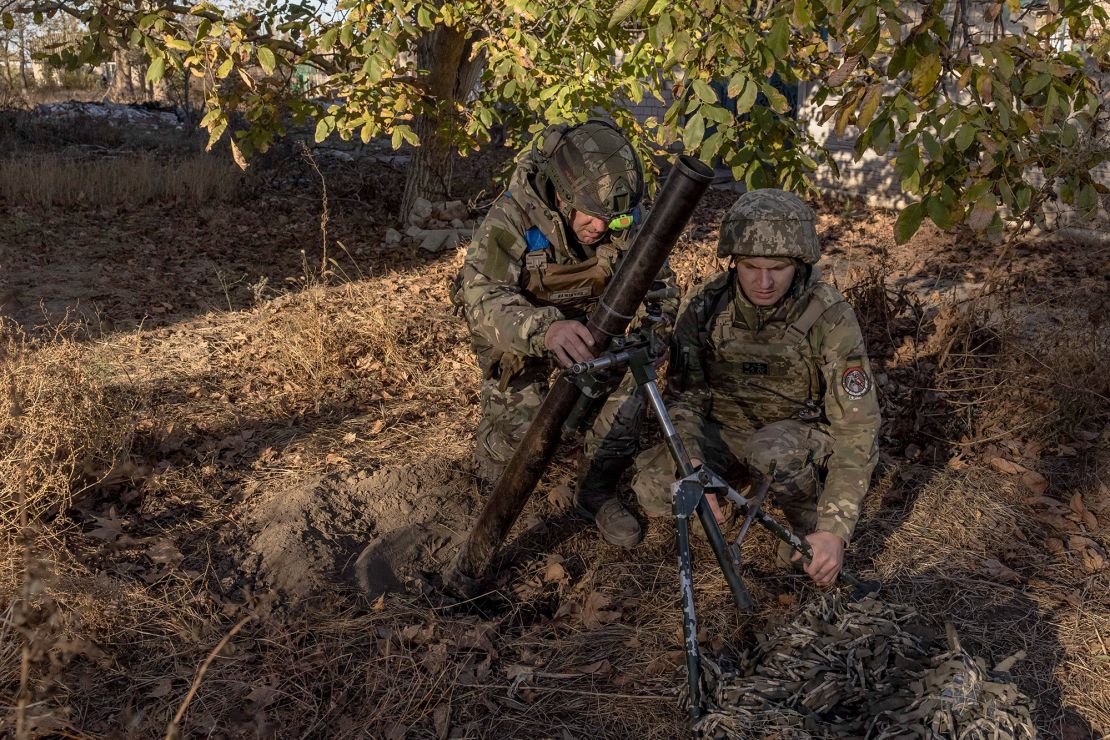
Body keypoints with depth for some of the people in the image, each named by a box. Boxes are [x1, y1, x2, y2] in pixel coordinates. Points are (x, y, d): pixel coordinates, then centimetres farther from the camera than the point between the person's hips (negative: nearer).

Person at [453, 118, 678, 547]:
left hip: (588, 325, 3)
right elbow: (481, 298, -43)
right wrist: (544, 328, -63)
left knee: (625, 392, -17)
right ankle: (497, 494, 24)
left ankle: (597, 493, 9)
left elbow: (658, 280, -10)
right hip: (517, 329, -3)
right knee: (518, 425, -13)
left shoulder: (626, 219, -22)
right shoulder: (513, 218, -33)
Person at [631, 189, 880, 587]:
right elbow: (684, 395, -10)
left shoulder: (829, 317, -23)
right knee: (652, 488, -22)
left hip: (801, 435, -3)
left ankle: (811, 523, -7)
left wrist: (834, 530, -31)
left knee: (771, 450, -38)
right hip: (725, 431, 3)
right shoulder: (705, 304, -14)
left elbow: (857, 429, -23)